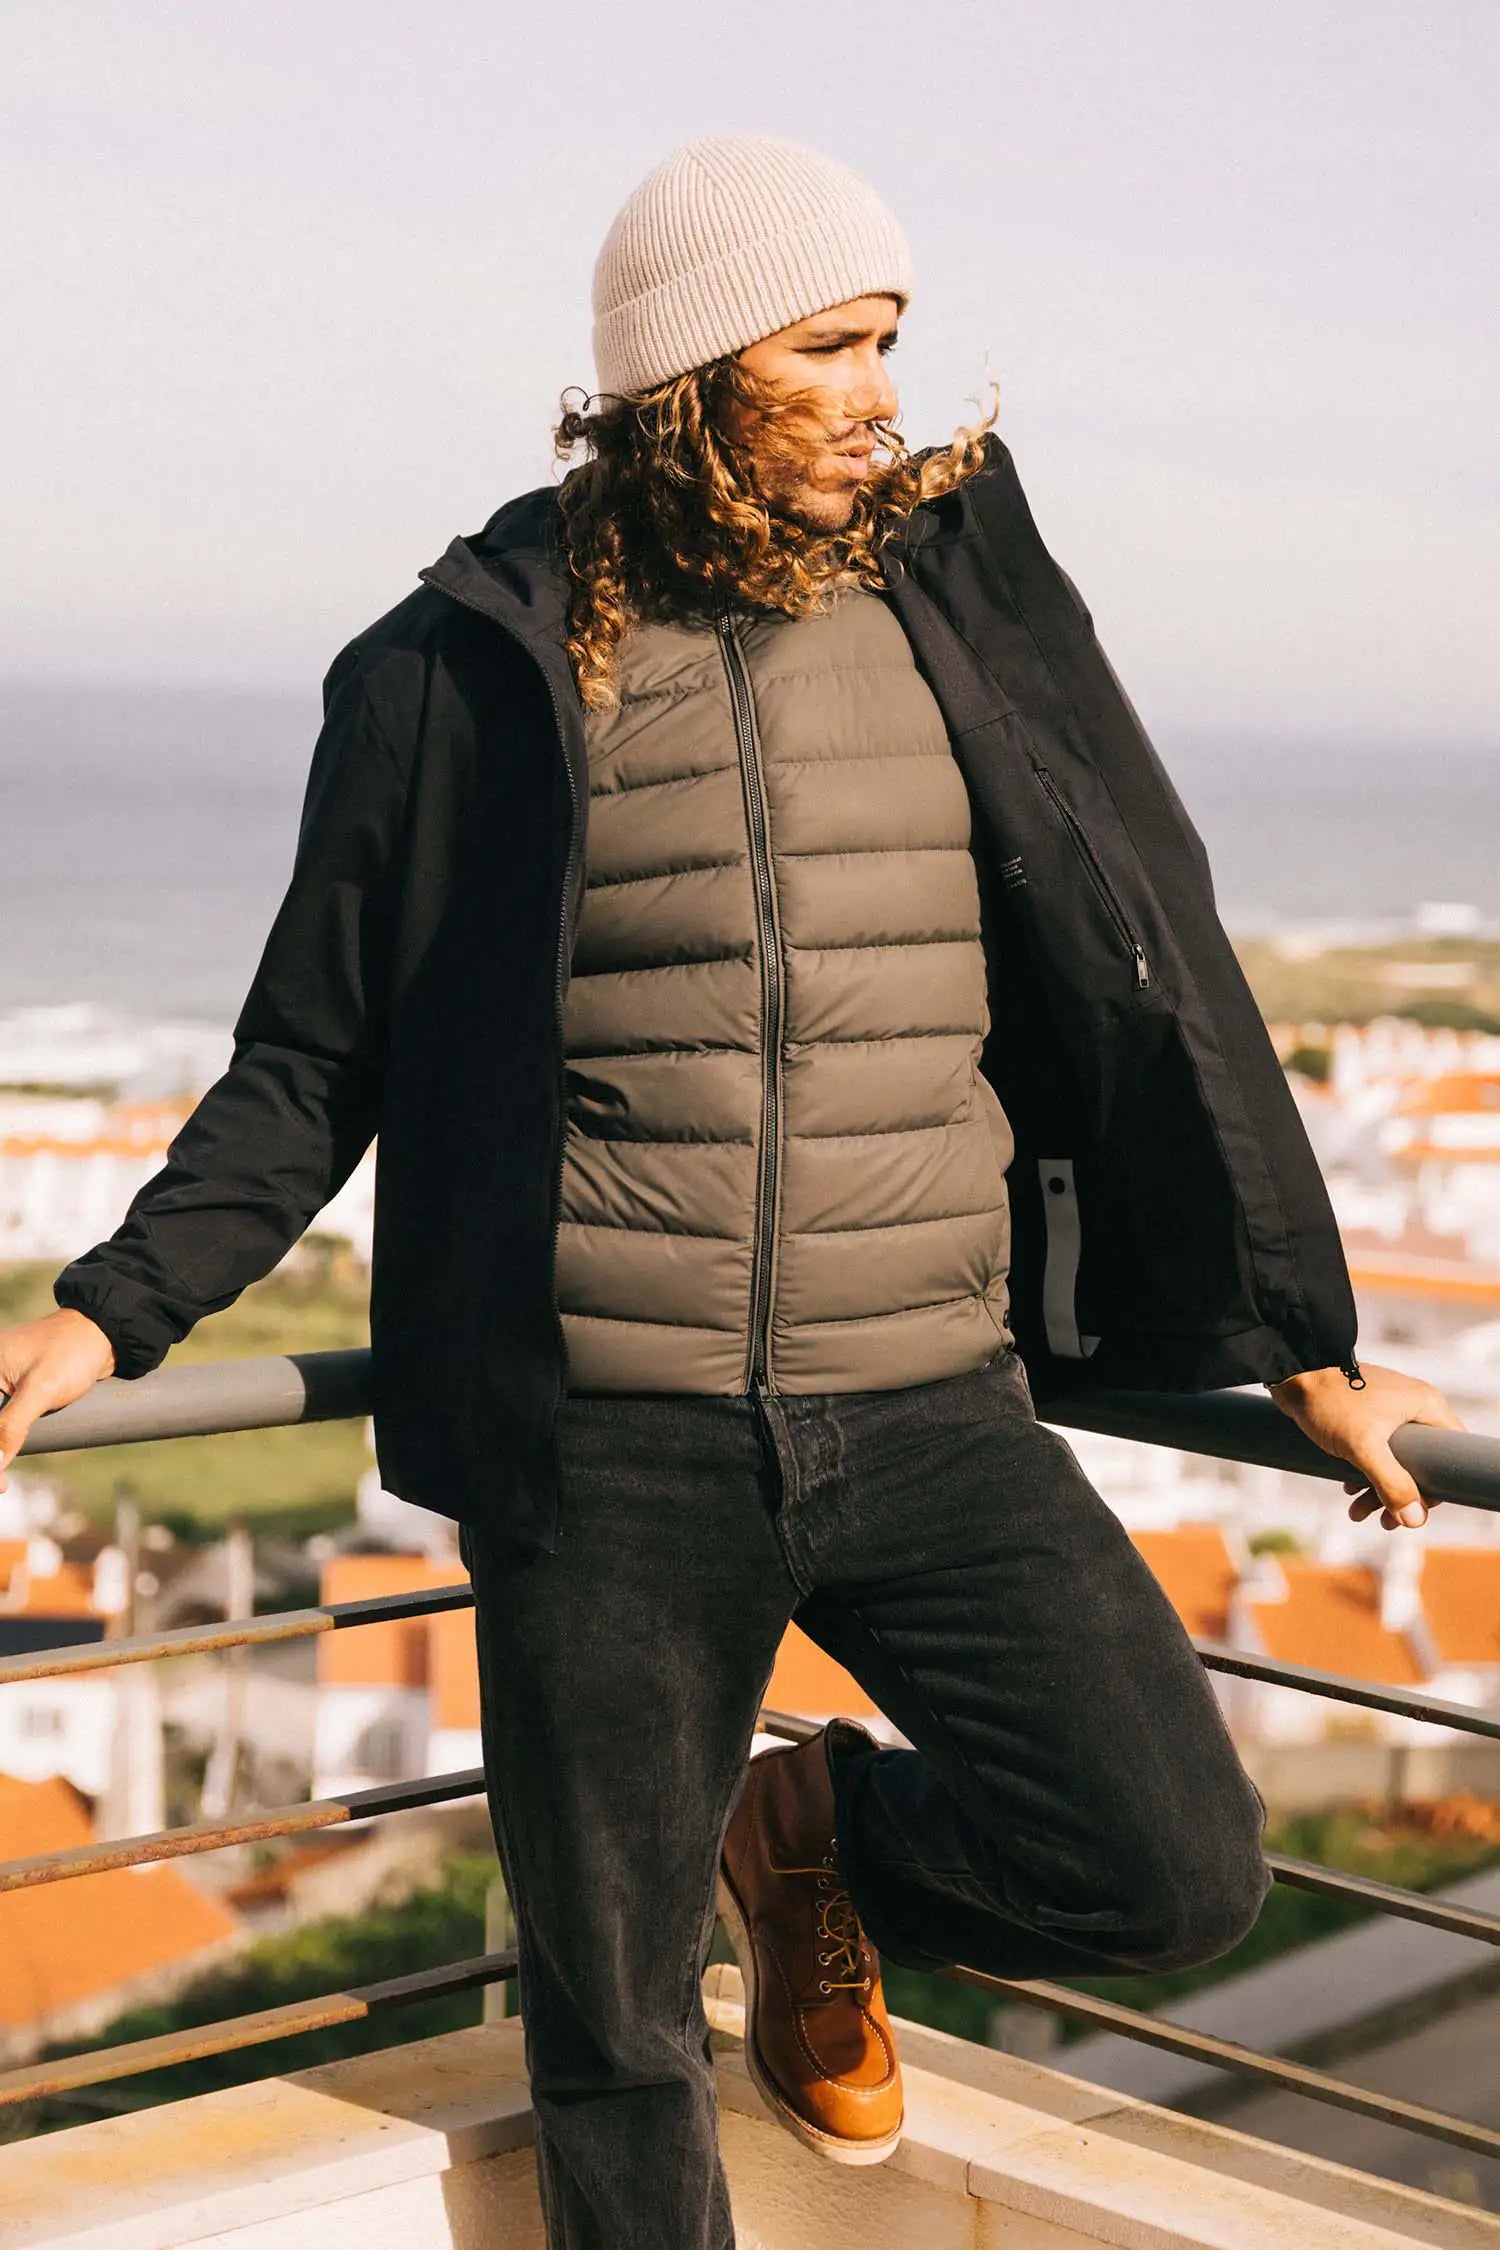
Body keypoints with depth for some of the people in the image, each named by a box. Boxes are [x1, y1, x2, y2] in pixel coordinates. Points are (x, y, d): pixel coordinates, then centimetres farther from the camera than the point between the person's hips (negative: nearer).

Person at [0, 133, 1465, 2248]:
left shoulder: (969, 610, 4)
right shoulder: (470, 665, -1)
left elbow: (1158, 987, 10)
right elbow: (312, 1064, 7)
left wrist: (1312, 1346, 12)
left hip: (928, 1413, 2)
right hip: (608, 1440, -1)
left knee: (1178, 1872, -12)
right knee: (618, 2031, 7)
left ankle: (819, 1838, 19)